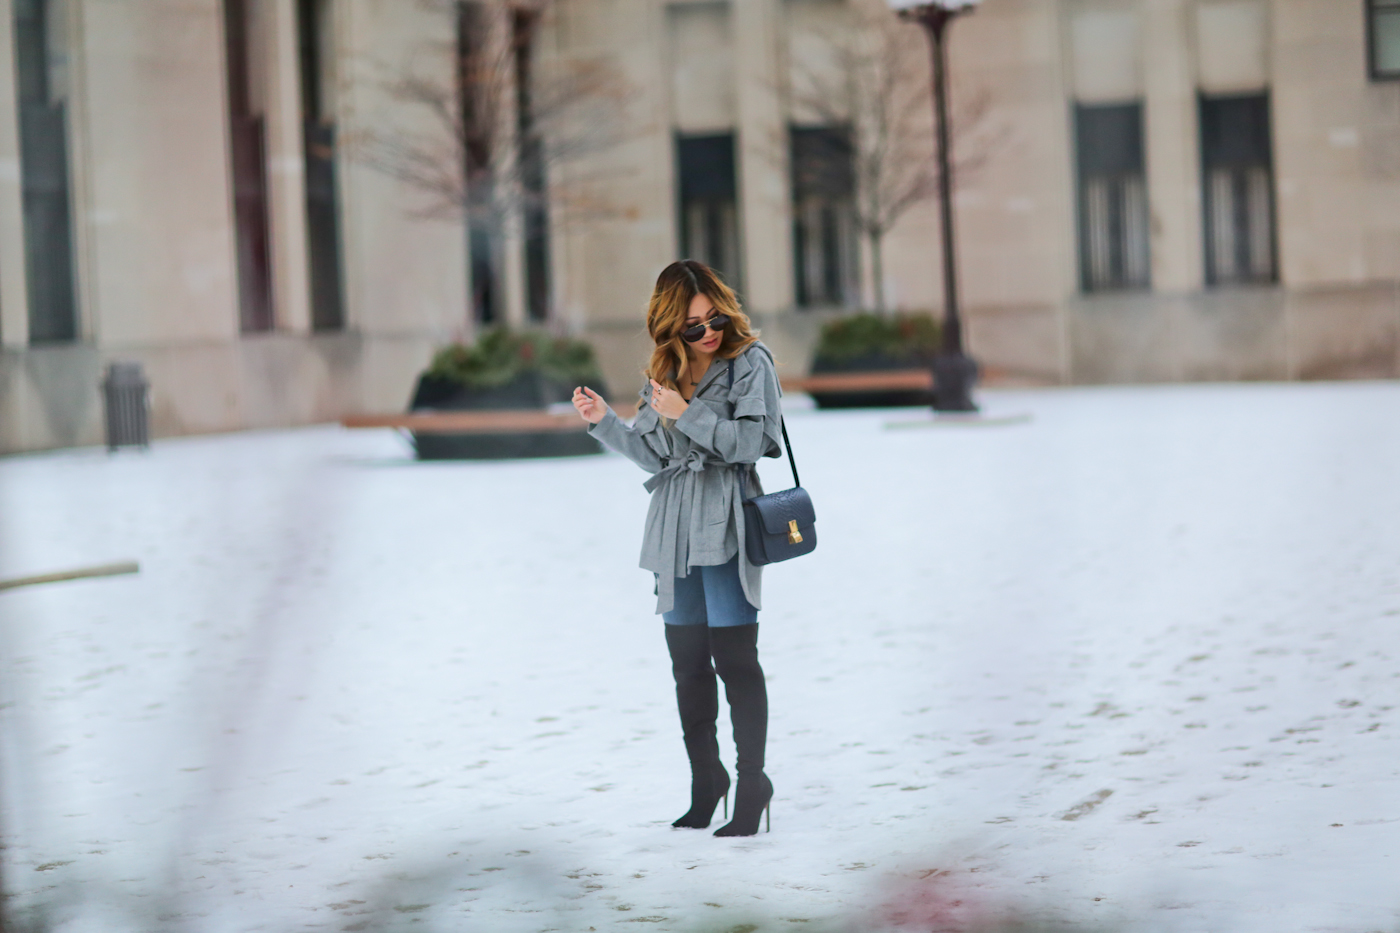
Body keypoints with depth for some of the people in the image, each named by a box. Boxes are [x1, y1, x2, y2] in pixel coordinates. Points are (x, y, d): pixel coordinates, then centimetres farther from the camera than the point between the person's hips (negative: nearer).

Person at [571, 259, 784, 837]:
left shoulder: (749, 362, -5)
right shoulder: (664, 371, 12)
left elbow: (751, 442, -13)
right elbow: (655, 455, 13)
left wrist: (687, 415, -18)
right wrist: (604, 422, 3)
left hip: (725, 526, -6)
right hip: (676, 529, 6)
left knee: (734, 656, -7)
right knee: (687, 660, 9)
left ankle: (751, 783, 1)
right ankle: (705, 779, 20)